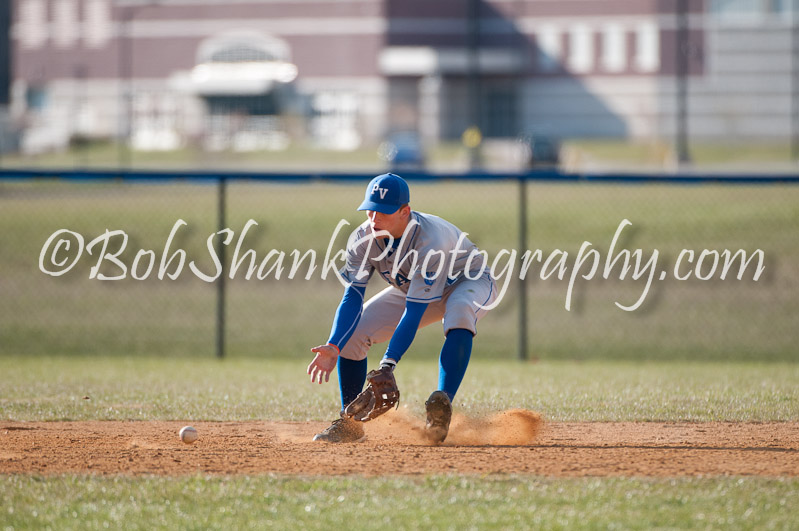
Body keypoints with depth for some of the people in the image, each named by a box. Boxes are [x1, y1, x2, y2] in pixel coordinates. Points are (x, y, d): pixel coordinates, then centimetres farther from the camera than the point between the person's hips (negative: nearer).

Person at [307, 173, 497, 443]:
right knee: (350, 331, -10)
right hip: (410, 289, 6)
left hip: (470, 283, -6)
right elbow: (352, 298, -23)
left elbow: (414, 312, -40)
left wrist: (388, 365, -46)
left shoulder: (430, 240, -40)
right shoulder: (363, 238, -22)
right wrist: (333, 347, -39)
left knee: (459, 312, -42)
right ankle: (350, 424, 4)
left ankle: (441, 405, -45)